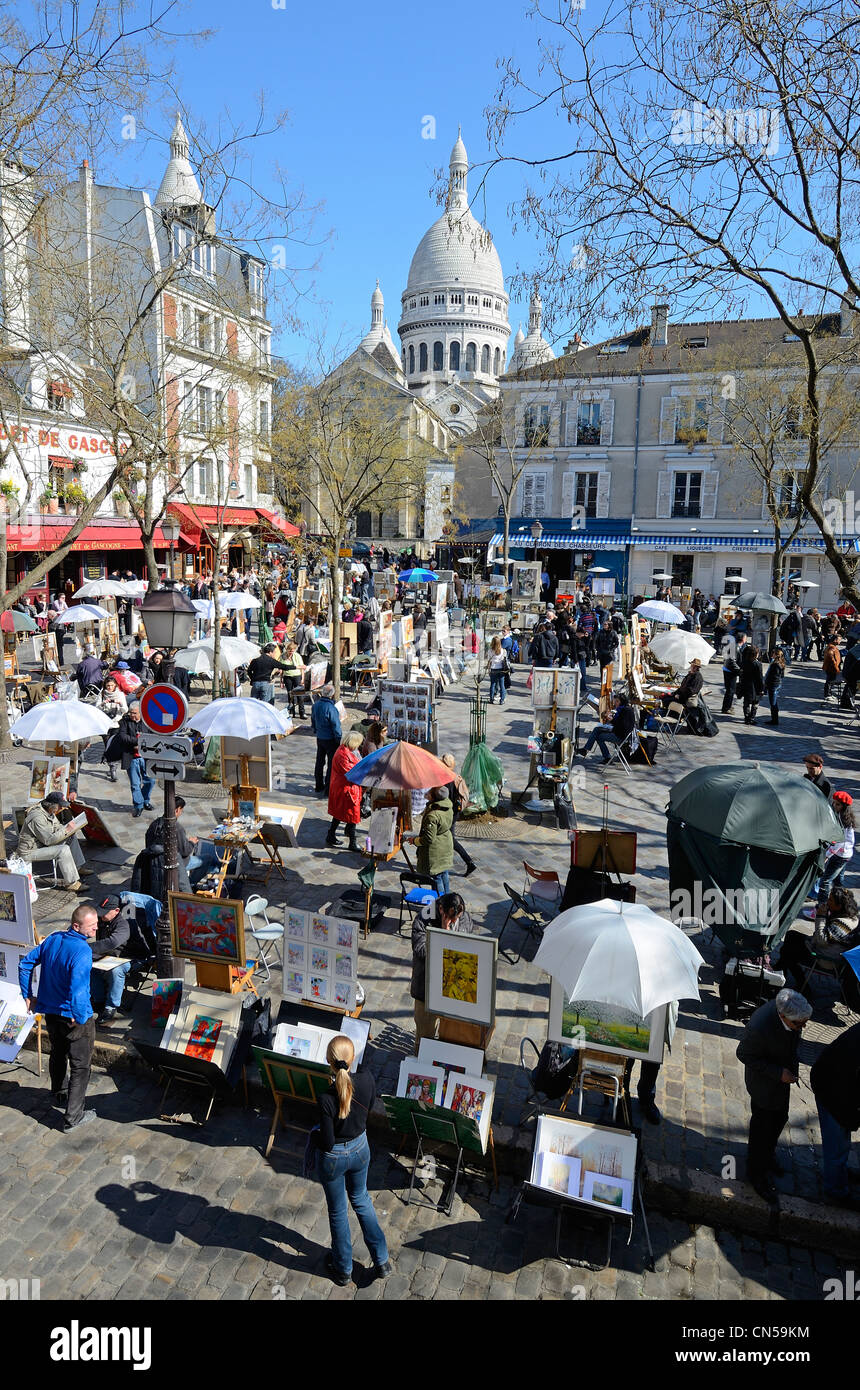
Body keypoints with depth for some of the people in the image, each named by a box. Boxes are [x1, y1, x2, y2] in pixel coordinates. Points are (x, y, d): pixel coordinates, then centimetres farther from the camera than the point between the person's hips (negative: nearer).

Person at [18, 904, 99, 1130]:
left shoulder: (52, 939, -2)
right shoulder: (82, 950, -28)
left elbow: (25, 963, 7)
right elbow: (77, 988, -35)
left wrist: (28, 995, 13)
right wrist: (79, 1018, -21)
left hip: (50, 1012, 8)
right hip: (73, 1017, -8)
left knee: (57, 1055, 30)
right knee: (80, 1066, 7)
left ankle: (57, 1095, 51)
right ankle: (73, 1117, 14)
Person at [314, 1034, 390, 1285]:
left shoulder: (326, 1099, -35)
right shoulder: (366, 1080, -23)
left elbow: (327, 1143, -23)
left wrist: (317, 1135, -3)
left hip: (334, 1157, -4)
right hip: (360, 1149, 4)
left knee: (337, 1211, 22)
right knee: (361, 1199, 30)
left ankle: (343, 1270, 43)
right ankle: (382, 1260, 39)